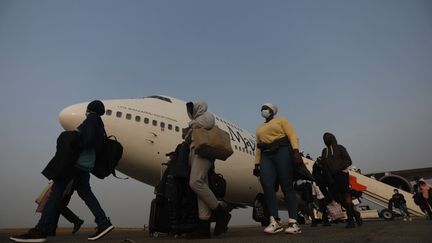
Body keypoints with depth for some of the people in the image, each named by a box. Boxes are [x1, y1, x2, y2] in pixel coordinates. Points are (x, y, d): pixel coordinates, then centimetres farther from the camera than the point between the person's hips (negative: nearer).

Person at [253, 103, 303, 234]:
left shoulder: (281, 120, 14)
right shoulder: (259, 128, 27)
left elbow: (292, 135, 0)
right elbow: (258, 147, 19)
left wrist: (295, 151, -17)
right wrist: (257, 164, 9)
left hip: (282, 152, -4)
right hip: (266, 156, 4)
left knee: (287, 186, -8)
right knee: (267, 186, -16)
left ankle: (293, 222, -8)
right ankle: (275, 222, -16)